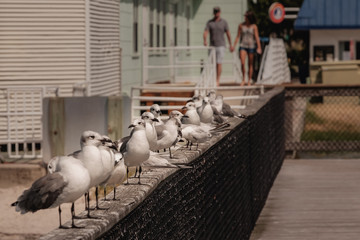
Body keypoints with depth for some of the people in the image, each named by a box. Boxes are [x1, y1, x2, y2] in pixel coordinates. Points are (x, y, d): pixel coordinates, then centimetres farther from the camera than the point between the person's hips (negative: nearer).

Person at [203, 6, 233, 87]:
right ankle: (215, 79, 19)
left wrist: (230, 45, 4)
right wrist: (205, 41, -28)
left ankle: (217, 81, -10)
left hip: (221, 46, -2)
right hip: (212, 46, 2)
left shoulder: (224, 22, 1)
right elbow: (205, 32, -8)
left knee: (219, 63, -10)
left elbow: (228, 34, 4)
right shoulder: (209, 22, 3)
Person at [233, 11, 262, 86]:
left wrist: (259, 47, -10)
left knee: (250, 64, 4)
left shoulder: (254, 26, -2)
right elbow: (238, 36, 8)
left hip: (251, 46, -1)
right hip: (243, 46, 1)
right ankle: (243, 79, 3)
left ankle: (249, 81, 11)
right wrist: (234, 46, 4)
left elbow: (257, 37, -3)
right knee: (242, 63, -12)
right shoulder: (241, 25, 3)